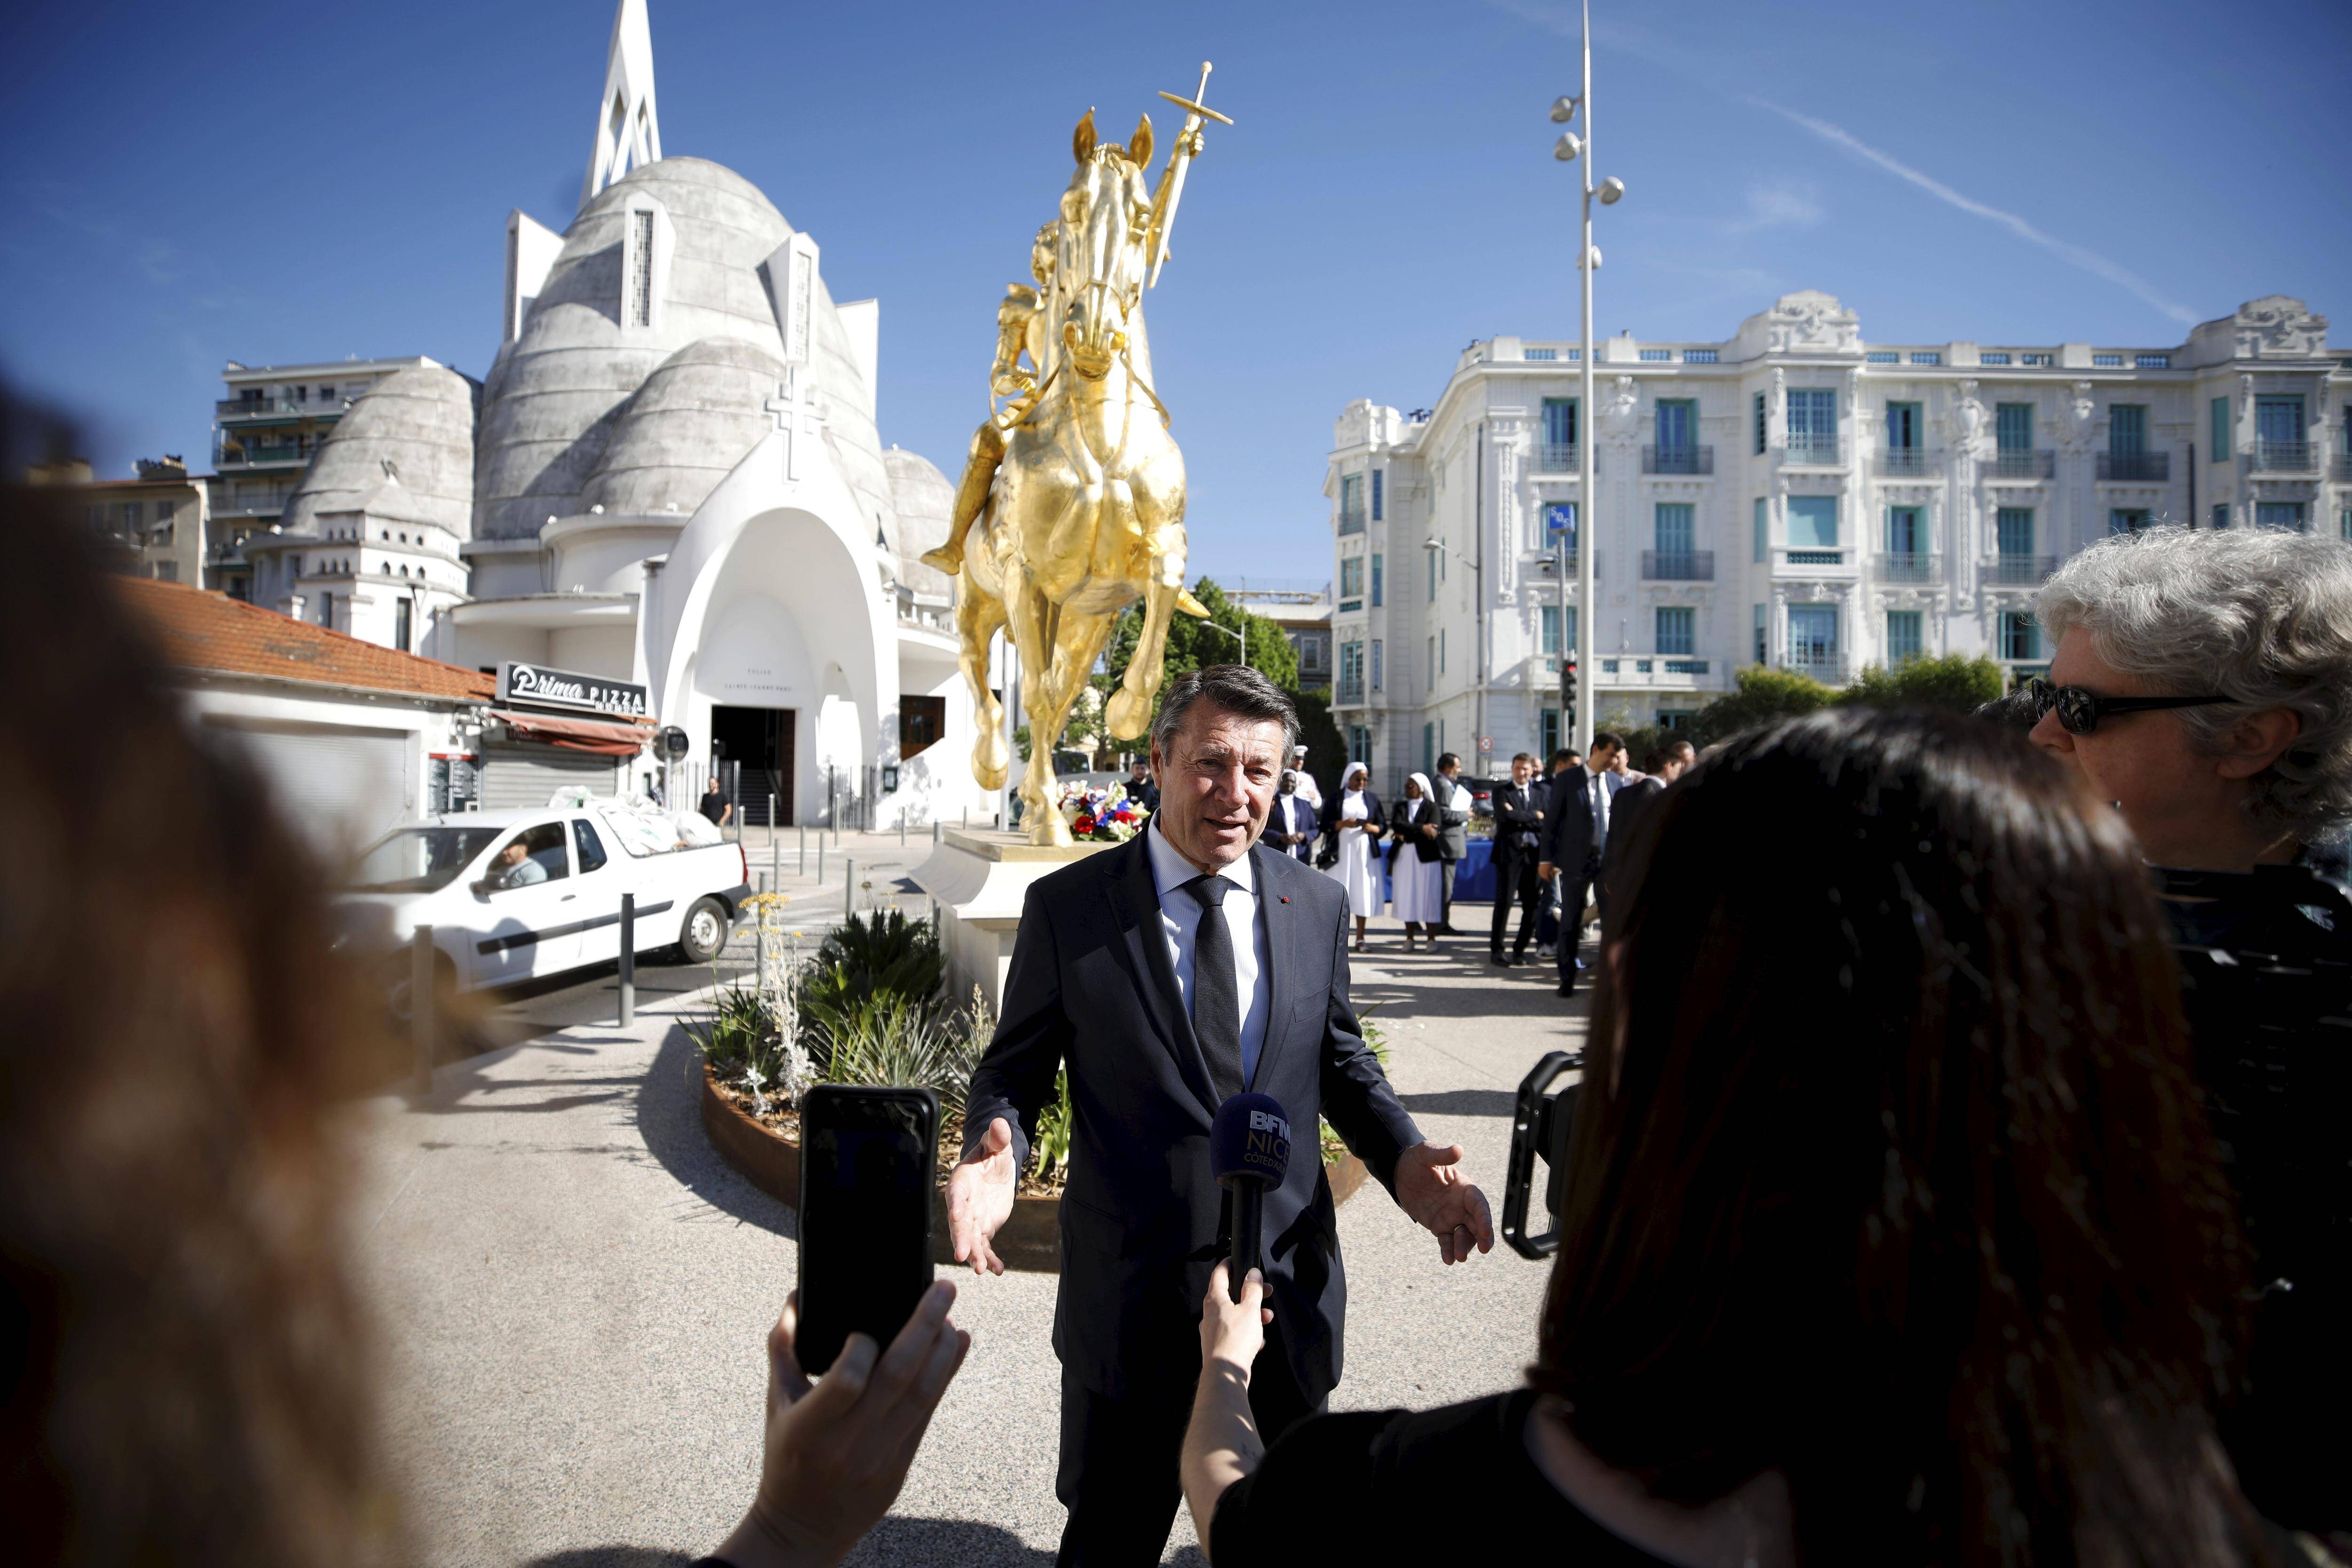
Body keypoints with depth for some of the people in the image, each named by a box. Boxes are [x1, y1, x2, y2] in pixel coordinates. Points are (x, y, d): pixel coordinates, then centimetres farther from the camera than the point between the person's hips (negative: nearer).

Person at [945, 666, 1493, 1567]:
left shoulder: (1316, 905, 0)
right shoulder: (1068, 907, -9)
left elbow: (1341, 1058, 9)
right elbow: (1014, 1068, -3)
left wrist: (1402, 1158, -9)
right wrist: (997, 1150, -24)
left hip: (1290, 1287, 3)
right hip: (1130, 1294, -2)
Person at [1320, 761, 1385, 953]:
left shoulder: (1372, 799, 12)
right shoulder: (1336, 799, 6)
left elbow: (1383, 826, 10)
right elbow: (1325, 825, 1)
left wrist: (1372, 828, -12)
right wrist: (1344, 824, -17)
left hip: (1364, 852, 2)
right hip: (1341, 853, -1)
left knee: (1363, 893, -2)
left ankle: (1360, 939, 4)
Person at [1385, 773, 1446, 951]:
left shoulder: (1433, 807, 2)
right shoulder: (1399, 807, 13)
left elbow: (1434, 831, -13)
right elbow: (1396, 825, -7)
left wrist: (1406, 835, -12)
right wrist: (1421, 828, -16)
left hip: (1427, 857, -3)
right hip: (1404, 857, 3)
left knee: (1429, 897, -3)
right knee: (1407, 897, 2)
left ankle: (1432, 939, 3)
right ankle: (1410, 938, 8)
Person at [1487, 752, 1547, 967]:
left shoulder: (1539, 795, 17)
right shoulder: (1502, 792, 4)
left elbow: (1546, 824, 4)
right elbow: (1506, 816, -14)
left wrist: (1520, 818, -7)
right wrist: (1534, 816, -5)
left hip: (1534, 854, 4)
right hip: (1510, 854, -4)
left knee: (1533, 906, 4)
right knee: (1504, 903, -5)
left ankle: (1520, 949, 16)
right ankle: (1496, 950, 1)